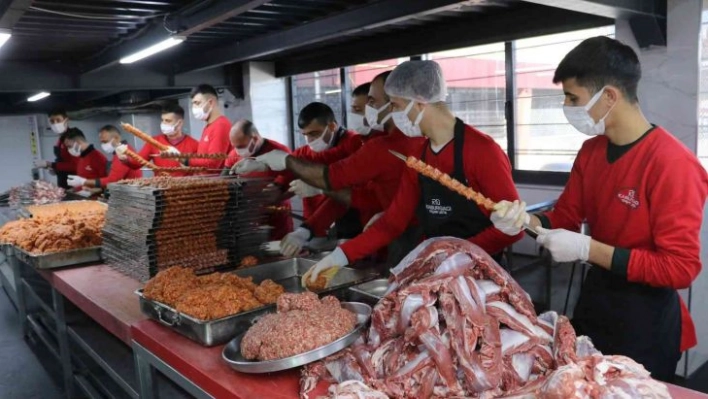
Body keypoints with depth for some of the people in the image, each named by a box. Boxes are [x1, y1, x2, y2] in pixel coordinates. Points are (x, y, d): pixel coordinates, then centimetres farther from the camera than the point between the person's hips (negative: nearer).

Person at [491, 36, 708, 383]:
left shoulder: (672, 163, -22)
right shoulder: (590, 151, 1)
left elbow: (680, 267, -23)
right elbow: (566, 216, 9)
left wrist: (588, 249, -27)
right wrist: (525, 220, -12)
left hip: (645, 320, -7)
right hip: (594, 300, 7)